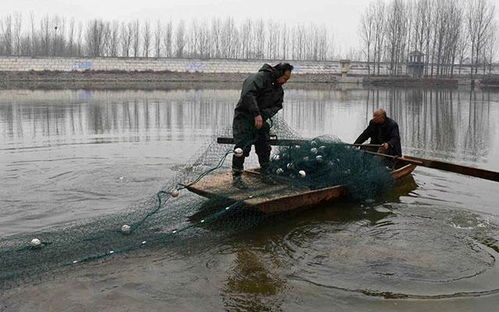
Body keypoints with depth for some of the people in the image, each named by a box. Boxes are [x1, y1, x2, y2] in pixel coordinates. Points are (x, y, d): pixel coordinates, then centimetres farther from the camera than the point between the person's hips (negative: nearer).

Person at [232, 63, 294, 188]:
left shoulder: (279, 89, 11)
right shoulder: (261, 77, -17)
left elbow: (277, 106, 5)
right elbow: (248, 94, -30)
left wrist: (264, 115, -16)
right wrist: (256, 114, -34)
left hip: (261, 118, 8)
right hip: (244, 116, -8)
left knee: (264, 147, 10)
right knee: (243, 147, -12)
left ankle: (266, 174, 25)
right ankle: (236, 177, -3)